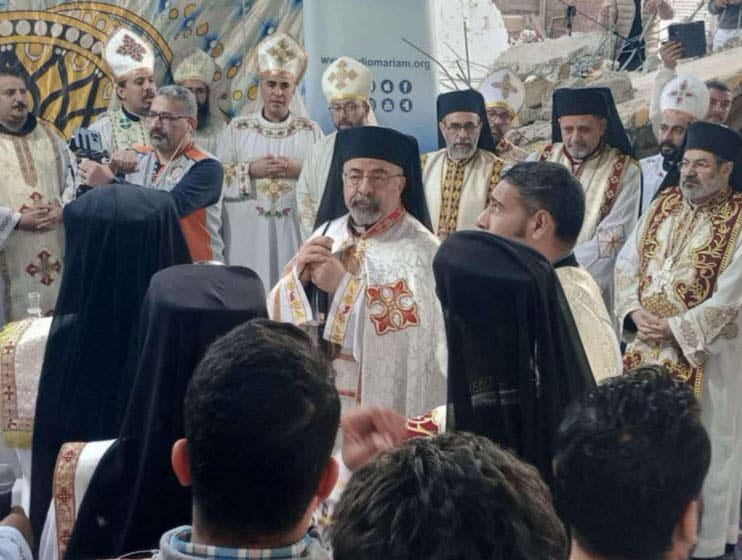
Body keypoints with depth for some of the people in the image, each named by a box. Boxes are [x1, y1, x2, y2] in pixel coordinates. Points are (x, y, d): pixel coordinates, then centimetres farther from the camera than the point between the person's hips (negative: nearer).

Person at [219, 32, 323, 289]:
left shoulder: (311, 130, 8)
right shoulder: (237, 129, 7)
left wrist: (301, 171, -11)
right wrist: (251, 170, -12)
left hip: (295, 231, 0)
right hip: (247, 232, 0)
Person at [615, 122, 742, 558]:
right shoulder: (662, 205, 8)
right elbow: (627, 263, 7)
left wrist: (675, 328, -17)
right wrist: (634, 313, -9)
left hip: (705, 354, -5)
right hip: (646, 348, 5)